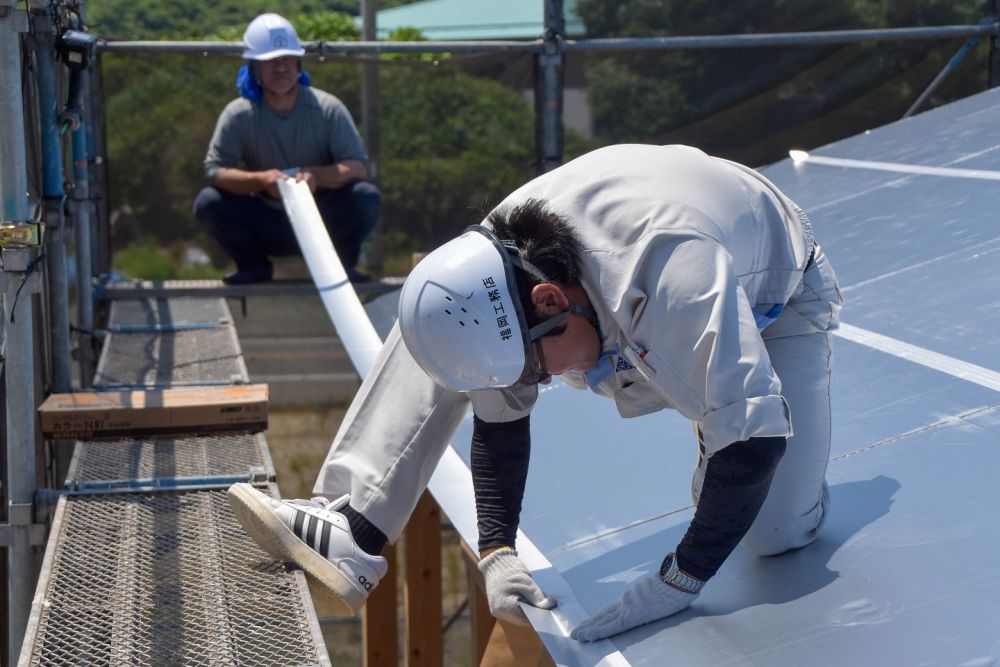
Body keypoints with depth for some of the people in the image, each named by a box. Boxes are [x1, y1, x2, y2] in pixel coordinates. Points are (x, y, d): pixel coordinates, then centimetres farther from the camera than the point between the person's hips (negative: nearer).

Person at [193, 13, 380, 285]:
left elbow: (358, 167, -14)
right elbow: (214, 170, -14)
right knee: (207, 203, -22)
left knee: (367, 198, -29)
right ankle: (254, 265, 2)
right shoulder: (239, 114, -9)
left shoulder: (328, 108, -10)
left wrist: (317, 176, -34)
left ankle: (341, 263, -2)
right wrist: (260, 179, -32)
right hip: (267, 228, 1)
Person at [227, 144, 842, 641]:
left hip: (771, 302, -4)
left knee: (775, 530, -22)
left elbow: (755, 438, -43)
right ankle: (353, 530, -14)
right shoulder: (497, 267, -27)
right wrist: (497, 552, -22)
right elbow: (499, 417, -12)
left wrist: (679, 583, -41)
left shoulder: (675, 275, -47)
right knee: (444, 318, -11)